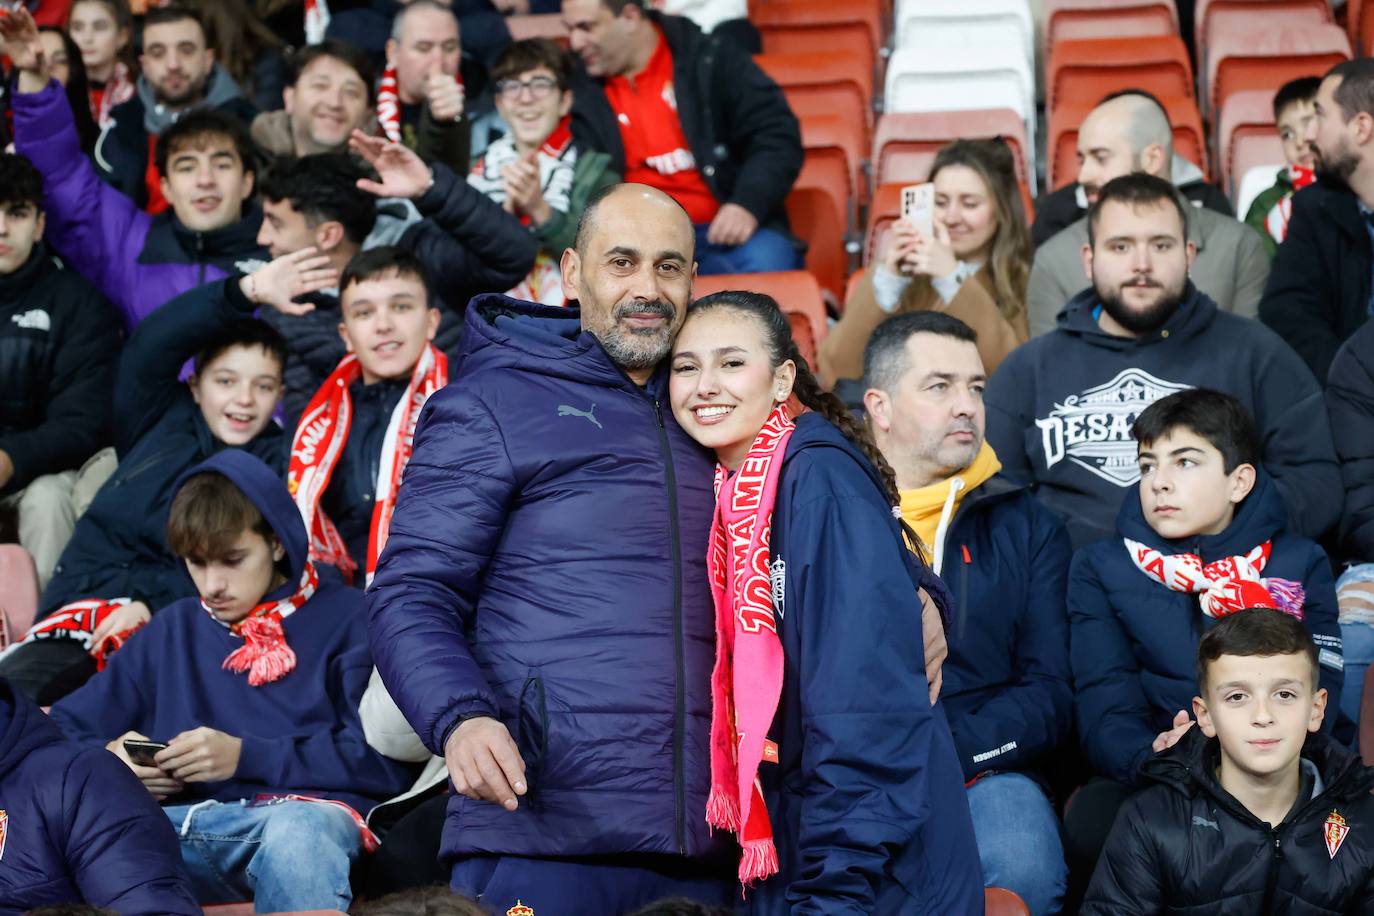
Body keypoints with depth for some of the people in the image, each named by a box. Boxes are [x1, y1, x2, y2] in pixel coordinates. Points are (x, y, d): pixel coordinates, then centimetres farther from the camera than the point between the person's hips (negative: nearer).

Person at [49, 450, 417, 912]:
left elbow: (383, 759, -1)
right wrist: (108, 760, 0)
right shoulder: (171, 631, 26)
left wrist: (247, 756, -6)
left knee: (298, 831, -42)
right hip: (179, 823, 3)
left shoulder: (344, 618, 12)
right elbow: (65, 731, 23)